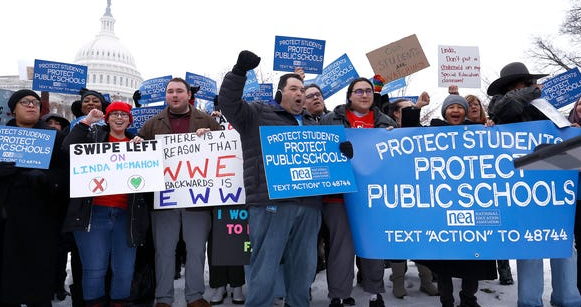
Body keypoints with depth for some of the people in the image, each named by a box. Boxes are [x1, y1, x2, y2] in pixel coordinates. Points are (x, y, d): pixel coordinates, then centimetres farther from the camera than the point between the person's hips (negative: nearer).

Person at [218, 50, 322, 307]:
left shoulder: (310, 123, 25)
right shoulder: (257, 114, 6)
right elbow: (228, 102, -6)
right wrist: (239, 71, -19)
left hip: (308, 203, 6)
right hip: (271, 201, -6)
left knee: (304, 265, 14)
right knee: (265, 264, -1)